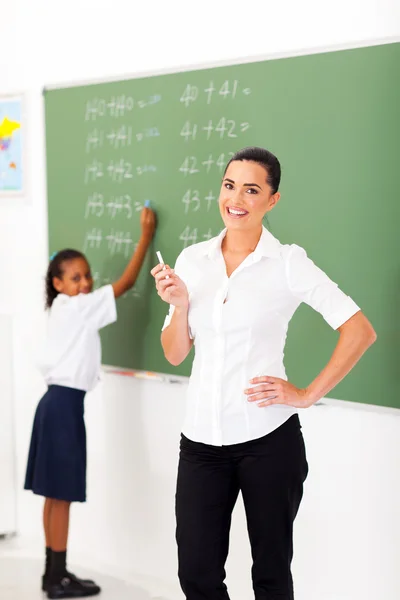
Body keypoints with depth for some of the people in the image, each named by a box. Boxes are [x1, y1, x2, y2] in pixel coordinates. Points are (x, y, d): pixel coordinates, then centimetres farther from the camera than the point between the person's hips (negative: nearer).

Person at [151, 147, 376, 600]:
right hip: (202, 438, 3)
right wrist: (180, 304, -9)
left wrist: (308, 394, -9)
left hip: (268, 439, -3)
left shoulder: (288, 262, -6)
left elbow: (360, 331, -8)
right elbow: (174, 355, 8)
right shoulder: (191, 260, 6)